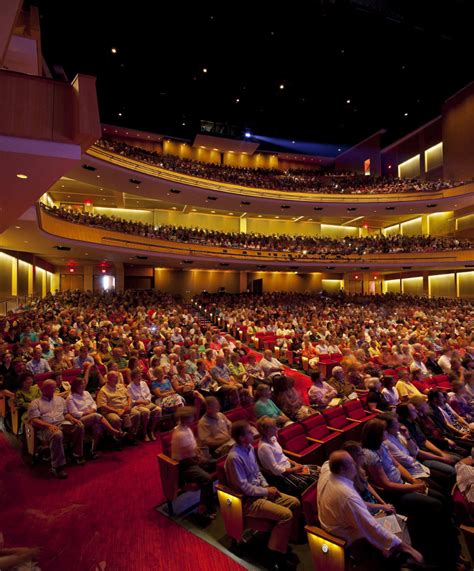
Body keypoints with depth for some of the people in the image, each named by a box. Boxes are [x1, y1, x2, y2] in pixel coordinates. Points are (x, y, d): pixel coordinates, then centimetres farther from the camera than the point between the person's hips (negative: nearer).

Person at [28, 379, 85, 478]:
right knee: (57, 434, -39)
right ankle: (57, 467, -27)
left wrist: (72, 418, -2)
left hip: (63, 424, 5)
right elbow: (34, 420, -5)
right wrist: (49, 425, -21)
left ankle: (77, 455, -7)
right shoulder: (35, 403, 8)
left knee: (79, 426, -23)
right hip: (46, 428, -5)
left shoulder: (60, 399, 24)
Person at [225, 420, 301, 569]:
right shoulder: (234, 457, -27)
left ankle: (282, 541, 15)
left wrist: (266, 486, -2)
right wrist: (266, 491, -14)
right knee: (286, 514, -20)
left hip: (260, 491, 9)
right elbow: (244, 487, -23)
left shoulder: (250, 448, 1)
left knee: (294, 503, 2)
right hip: (248, 500, -9)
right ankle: (276, 551, 1)